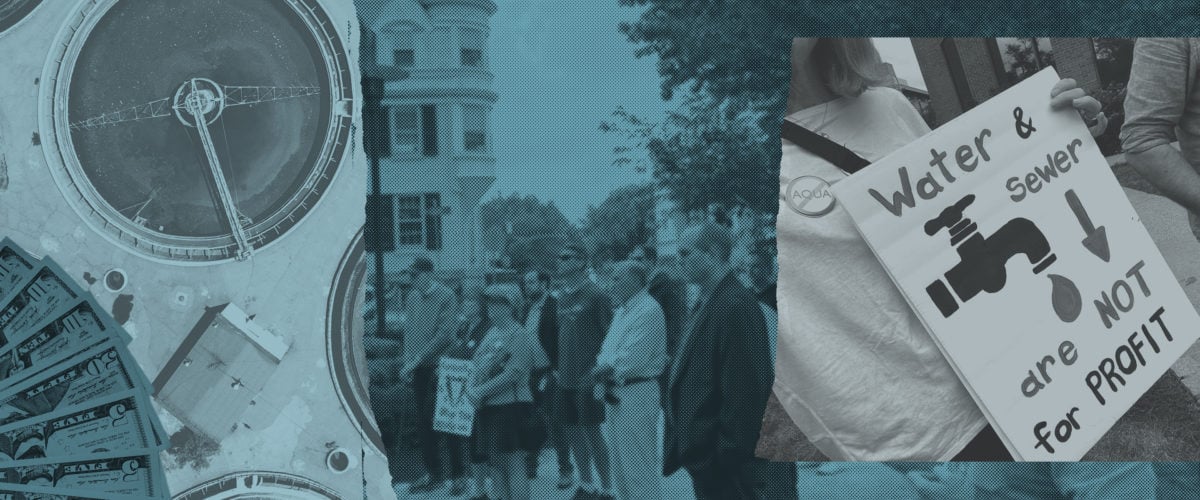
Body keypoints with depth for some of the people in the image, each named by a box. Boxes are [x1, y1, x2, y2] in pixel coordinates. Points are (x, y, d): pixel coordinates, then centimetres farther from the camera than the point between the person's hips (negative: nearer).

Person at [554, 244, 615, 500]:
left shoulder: (594, 294, -11)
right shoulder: (562, 295, 11)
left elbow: (610, 333, -11)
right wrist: (559, 368, 15)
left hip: (588, 376, -7)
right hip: (566, 376, 7)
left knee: (592, 431, -4)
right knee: (572, 430, 12)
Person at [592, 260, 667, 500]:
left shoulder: (648, 310, -15)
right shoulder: (622, 311, 17)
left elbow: (633, 359, -23)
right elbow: (607, 352, 15)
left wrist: (607, 369, -9)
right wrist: (602, 368, -5)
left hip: (637, 394, -10)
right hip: (617, 395, 10)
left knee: (639, 469, -6)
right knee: (620, 467, 17)